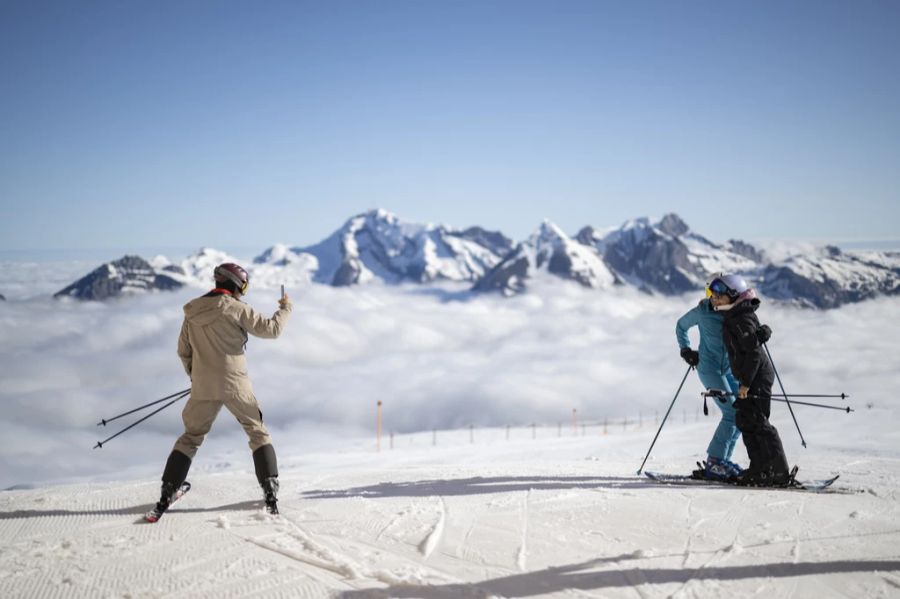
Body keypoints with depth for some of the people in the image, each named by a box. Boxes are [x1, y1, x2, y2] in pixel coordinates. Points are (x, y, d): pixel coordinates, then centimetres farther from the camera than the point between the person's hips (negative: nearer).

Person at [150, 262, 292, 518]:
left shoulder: (192, 312, 5)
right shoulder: (235, 309, -10)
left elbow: (183, 351, 12)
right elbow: (271, 329, -7)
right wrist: (285, 308, 11)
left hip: (203, 388, 4)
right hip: (235, 385, -4)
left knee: (190, 437, 16)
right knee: (258, 432, 12)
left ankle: (166, 494, 9)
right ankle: (270, 489, 4)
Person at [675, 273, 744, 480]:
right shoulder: (702, 312, -8)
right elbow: (681, 326, 10)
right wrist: (686, 350, 1)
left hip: (731, 368, 5)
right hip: (709, 368, -5)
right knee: (732, 413, -15)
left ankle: (722, 460, 13)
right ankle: (713, 463, -11)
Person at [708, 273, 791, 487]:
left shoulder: (742, 321, -20)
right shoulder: (733, 317, 9)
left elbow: (753, 353, -22)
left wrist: (746, 382, -22)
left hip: (757, 377, -10)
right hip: (751, 378, 10)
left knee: (757, 423, -10)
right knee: (744, 420, 13)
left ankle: (780, 473, -7)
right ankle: (759, 469, 20)